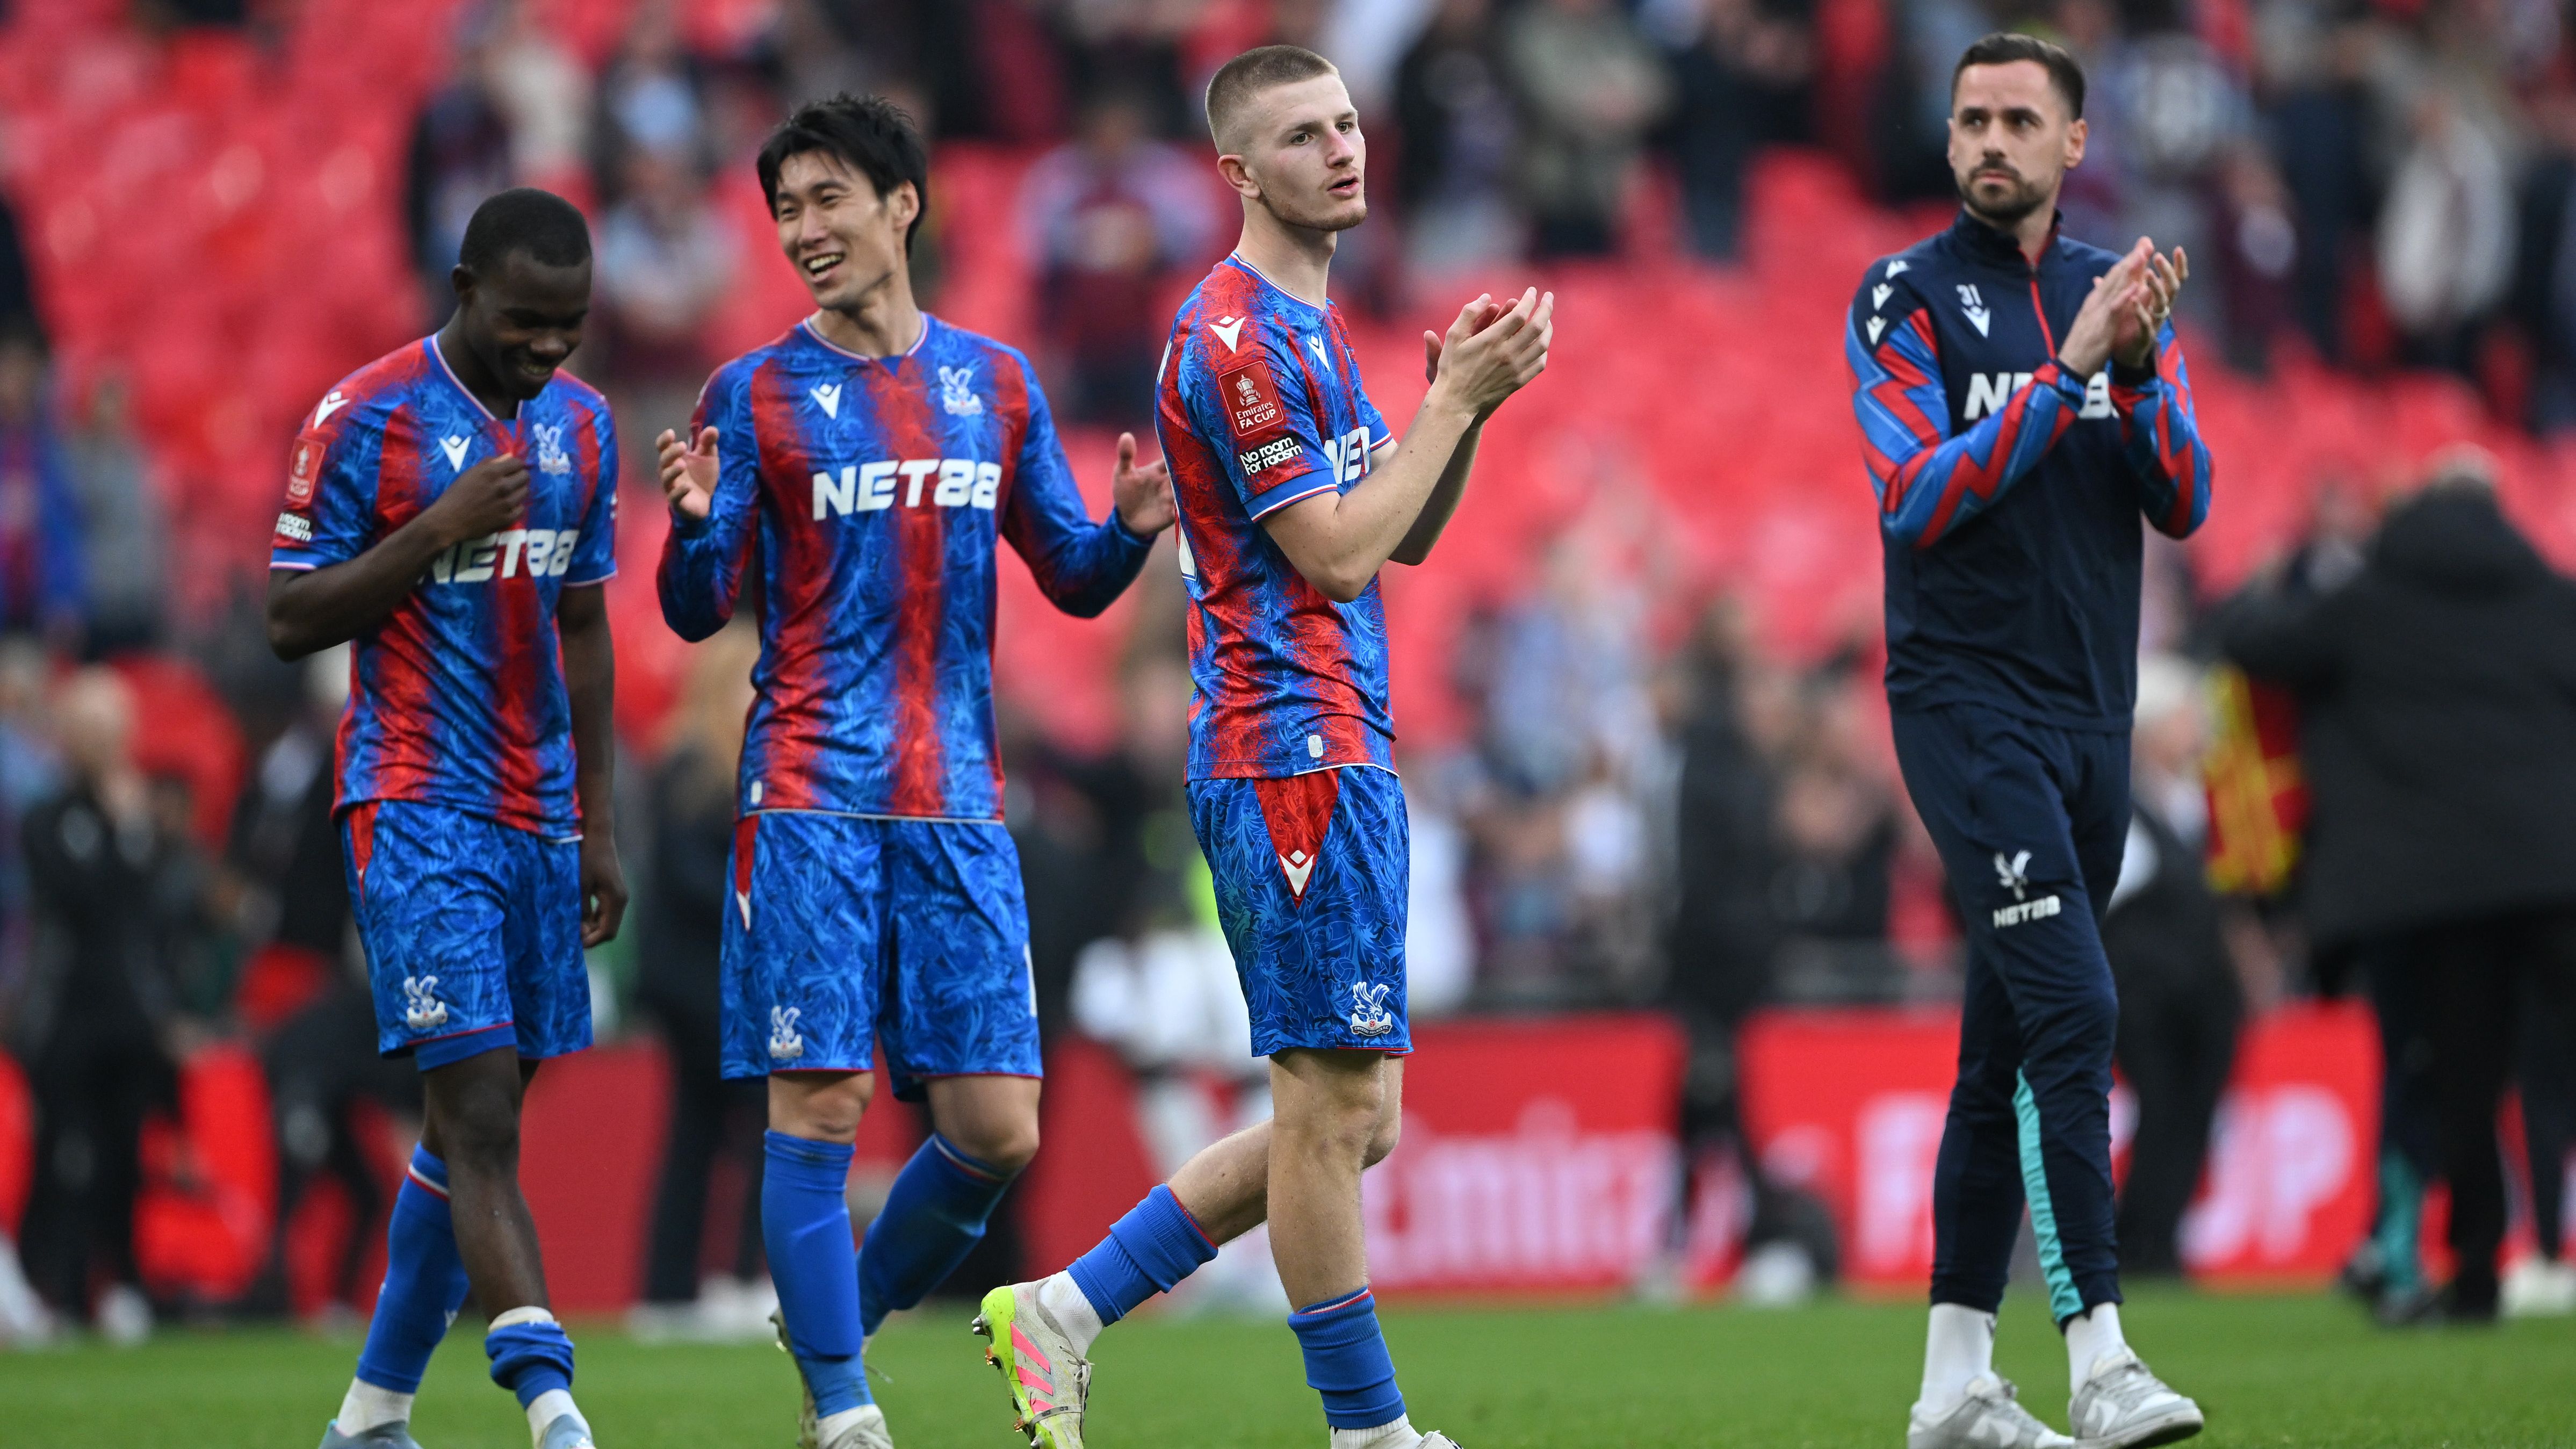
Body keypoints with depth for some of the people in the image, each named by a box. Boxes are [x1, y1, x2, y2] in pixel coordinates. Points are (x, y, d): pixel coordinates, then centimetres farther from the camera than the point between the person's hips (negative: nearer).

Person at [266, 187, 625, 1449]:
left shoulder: (580, 426, 11)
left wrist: (597, 825, 15)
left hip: (537, 817, 6)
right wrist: (441, 530, -18)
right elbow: (290, 621, -8)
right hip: (416, 810, -6)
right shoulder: (365, 420, -8)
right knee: (480, 1111, -16)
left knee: (476, 1119, 8)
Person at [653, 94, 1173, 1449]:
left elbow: (1072, 580, 15)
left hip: (959, 800, 3)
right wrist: (693, 523, -20)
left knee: (996, 1130, -1)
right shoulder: (755, 392, 3)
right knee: (818, 1102, -9)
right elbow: (697, 612, 1)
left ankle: (843, 1322, 20)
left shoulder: (995, 381, 13)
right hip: (811, 793, -3)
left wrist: (1129, 529, -6)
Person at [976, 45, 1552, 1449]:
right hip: (1296, 757, -10)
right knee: (1332, 1102, -6)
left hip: (1338, 756, 10)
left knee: (1349, 1118, 11)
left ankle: (1062, 1312, 13)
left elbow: (1408, 533, 19)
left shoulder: (1308, 329, 19)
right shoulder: (1234, 338, -12)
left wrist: (1467, 398, 4)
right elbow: (1335, 551, -16)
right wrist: (1455, 398, -11)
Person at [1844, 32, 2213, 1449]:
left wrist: (2138, 366, -12)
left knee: (2007, 1045, 9)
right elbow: (1919, 502, -14)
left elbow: (2183, 504, 4)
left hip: (2092, 715, 6)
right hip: (1968, 700, -6)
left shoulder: (2118, 294, 11)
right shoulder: (1907, 297, -3)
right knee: (2072, 1012, -18)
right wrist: (2066, 374, -20)